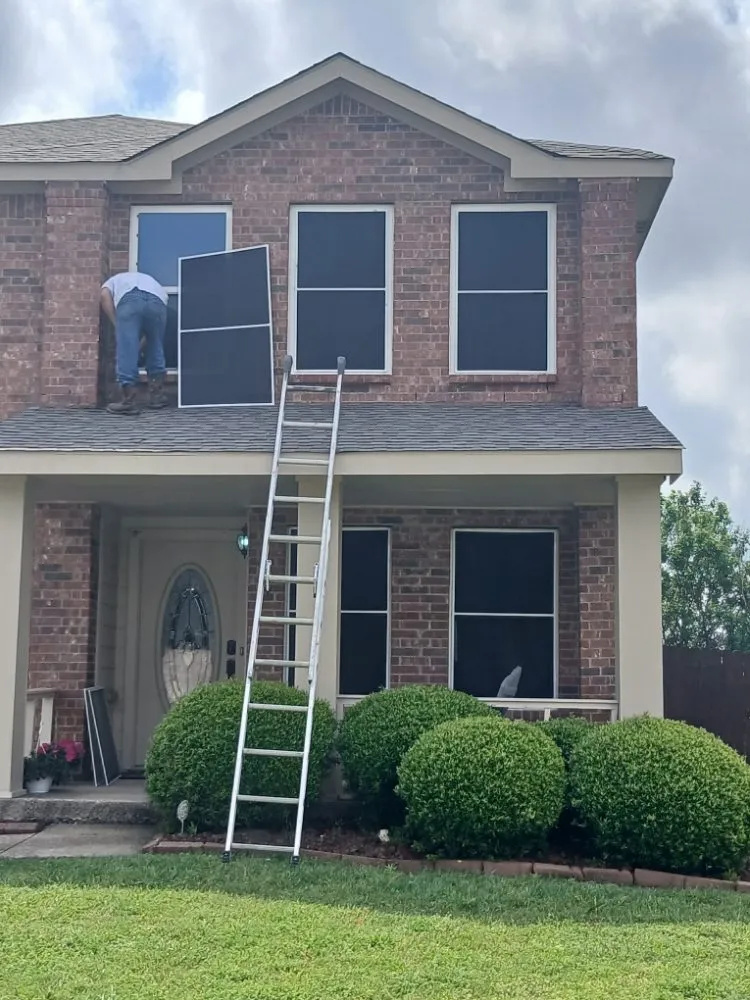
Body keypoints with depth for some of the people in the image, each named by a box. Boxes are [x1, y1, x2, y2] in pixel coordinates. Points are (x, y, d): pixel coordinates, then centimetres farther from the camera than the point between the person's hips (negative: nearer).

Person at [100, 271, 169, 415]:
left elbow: (105, 296, 14)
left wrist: (116, 324, 13)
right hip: (157, 301, 3)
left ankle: (129, 401, -5)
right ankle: (157, 395, 21)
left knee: (126, 351, 0)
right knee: (156, 349, 19)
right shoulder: (149, 279, 47)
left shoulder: (114, 281, 39)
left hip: (129, 299, -3)